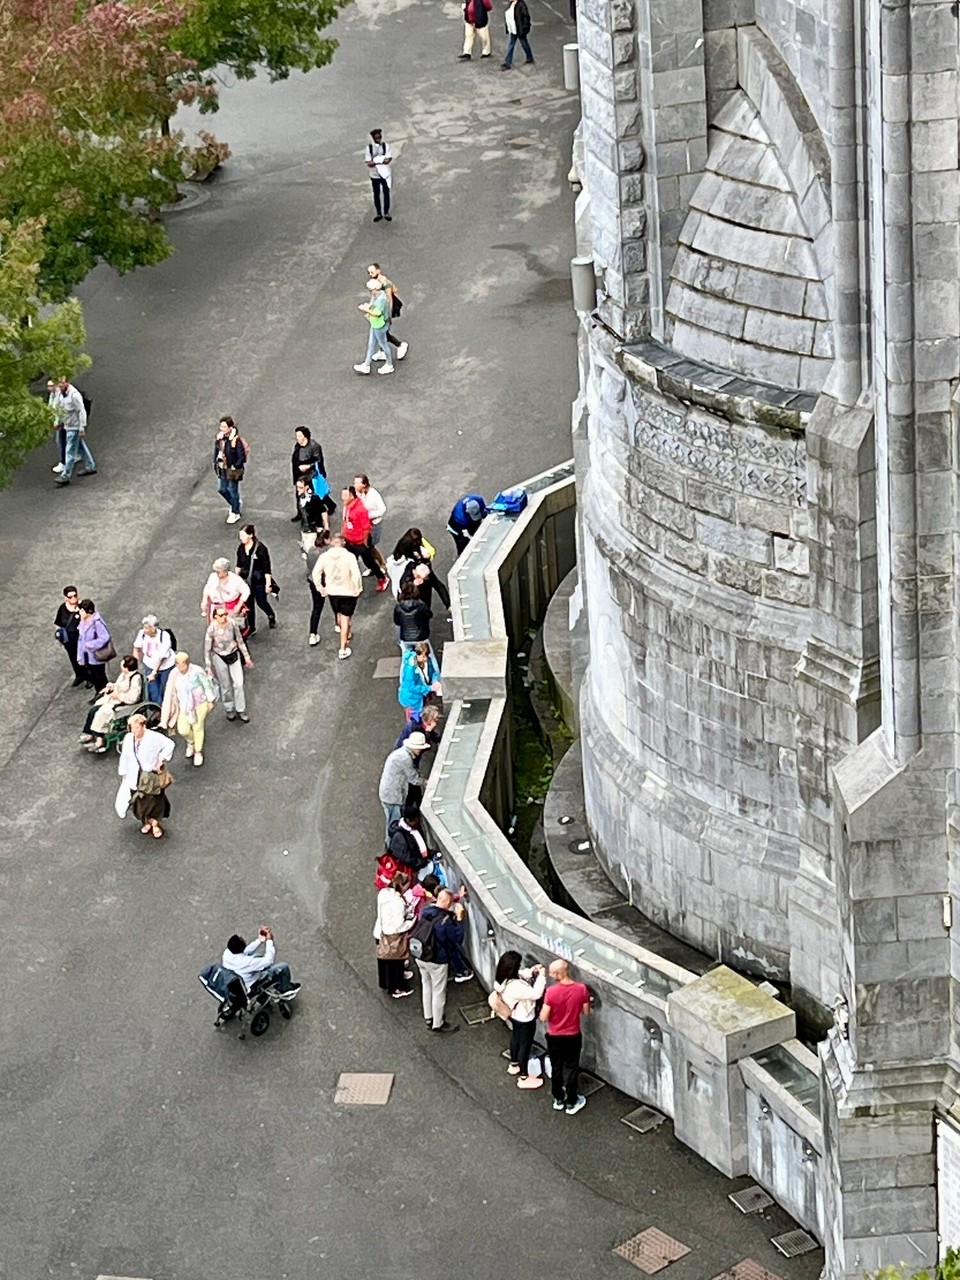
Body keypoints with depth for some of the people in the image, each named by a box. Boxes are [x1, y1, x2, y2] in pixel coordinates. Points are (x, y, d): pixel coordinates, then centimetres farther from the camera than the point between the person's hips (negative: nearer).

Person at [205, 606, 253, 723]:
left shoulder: (233, 623, -19)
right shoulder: (212, 629, -25)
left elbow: (240, 641, -2)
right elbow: (207, 649, -13)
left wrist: (246, 656, 6)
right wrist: (209, 667, -9)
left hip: (234, 655, 2)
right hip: (219, 658, -2)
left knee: (238, 683, 3)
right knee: (225, 686, 12)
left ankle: (240, 710, 21)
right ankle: (229, 710, 34)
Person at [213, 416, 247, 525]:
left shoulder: (236, 440, -24)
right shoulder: (219, 438, -5)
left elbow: (242, 456, -20)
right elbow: (216, 451, 10)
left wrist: (235, 467, -19)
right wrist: (216, 463, 5)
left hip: (232, 471, -7)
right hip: (222, 469, 7)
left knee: (232, 491, 9)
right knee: (222, 489, 18)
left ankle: (235, 513, 28)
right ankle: (233, 504, 45)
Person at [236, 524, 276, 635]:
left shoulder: (261, 548, -21)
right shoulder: (241, 548, -4)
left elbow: (267, 568, -17)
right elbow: (239, 564, 11)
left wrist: (268, 584, -15)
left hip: (259, 580, -5)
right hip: (246, 580, 5)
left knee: (261, 602, 11)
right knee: (248, 603, 10)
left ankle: (271, 616, 44)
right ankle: (251, 628, 24)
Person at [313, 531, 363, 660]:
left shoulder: (324, 556, -12)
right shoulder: (349, 557, -21)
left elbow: (315, 573, -9)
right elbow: (356, 575, -23)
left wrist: (320, 588, 5)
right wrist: (357, 589, -8)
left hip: (332, 591, 3)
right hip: (348, 592, -3)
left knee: (339, 614, 27)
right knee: (345, 619, 7)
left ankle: (346, 636, 51)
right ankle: (343, 649, 8)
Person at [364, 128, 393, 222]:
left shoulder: (386, 146, -8)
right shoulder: (369, 147, -9)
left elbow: (389, 159, -14)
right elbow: (369, 163, -14)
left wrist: (375, 162, -27)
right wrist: (382, 161, -26)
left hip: (385, 173, 0)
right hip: (375, 174, 0)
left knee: (386, 193, 8)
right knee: (376, 194, 10)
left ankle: (386, 212, 22)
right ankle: (378, 213, 23)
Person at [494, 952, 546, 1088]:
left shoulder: (503, 979, -15)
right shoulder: (515, 986, -42)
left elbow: (520, 975, 4)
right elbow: (536, 993, -34)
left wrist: (532, 971, -11)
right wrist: (541, 976, -28)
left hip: (514, 1016, 9)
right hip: (525, 1019, -9)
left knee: (515, 1039, 31)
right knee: (525, 1046, 11)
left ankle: (514, 1065, 55)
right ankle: (524, 1078, 27)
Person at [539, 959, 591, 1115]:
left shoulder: (551, 991, -25)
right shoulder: (581, 989, -18)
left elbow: (543, 1017, -18)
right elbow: (586, 1012, -4)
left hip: (554, 1037, -1)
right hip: (573, 1036, 1)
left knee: (556, 1067, 19)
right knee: (572, 1068, 16)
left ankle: (558, 1100, 33)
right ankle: (572, 1103, 25)